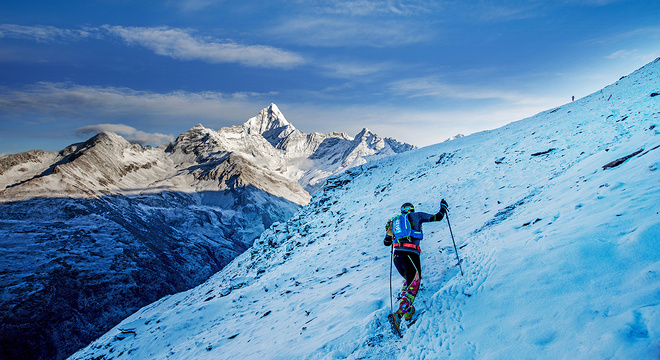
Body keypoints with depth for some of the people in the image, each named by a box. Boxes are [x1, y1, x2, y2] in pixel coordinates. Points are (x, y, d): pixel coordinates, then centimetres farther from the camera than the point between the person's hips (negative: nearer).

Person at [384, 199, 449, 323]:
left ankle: (406, 307, 14)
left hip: (396, 254, 5)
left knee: (408, 279, 26)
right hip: (410, 253, -5)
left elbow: (386, 243, 28)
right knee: (413, 283, -2)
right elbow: (437, 217, 16)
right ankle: (402, 310, -20)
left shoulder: (395, 221, 24)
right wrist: (443, 207, 36)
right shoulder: (416, 216, 14)